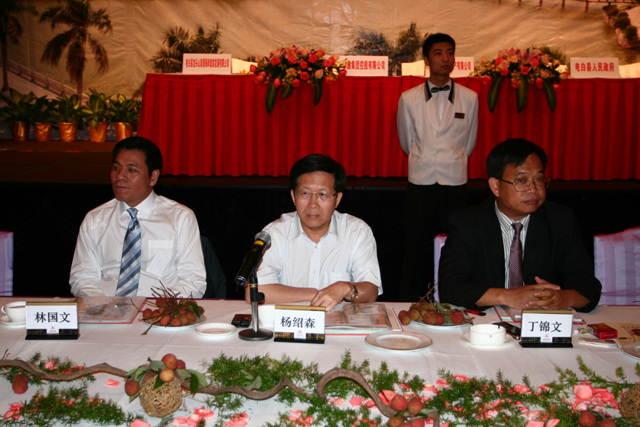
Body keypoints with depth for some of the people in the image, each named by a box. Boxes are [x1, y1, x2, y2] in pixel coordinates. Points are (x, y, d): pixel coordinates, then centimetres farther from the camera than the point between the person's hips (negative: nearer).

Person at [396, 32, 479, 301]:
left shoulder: (469, 98, 5)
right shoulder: (408, 99, 4)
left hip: (455, 183, 0)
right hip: (420, 183, 0)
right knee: (417, 249, 3)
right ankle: (410, 305, 13)